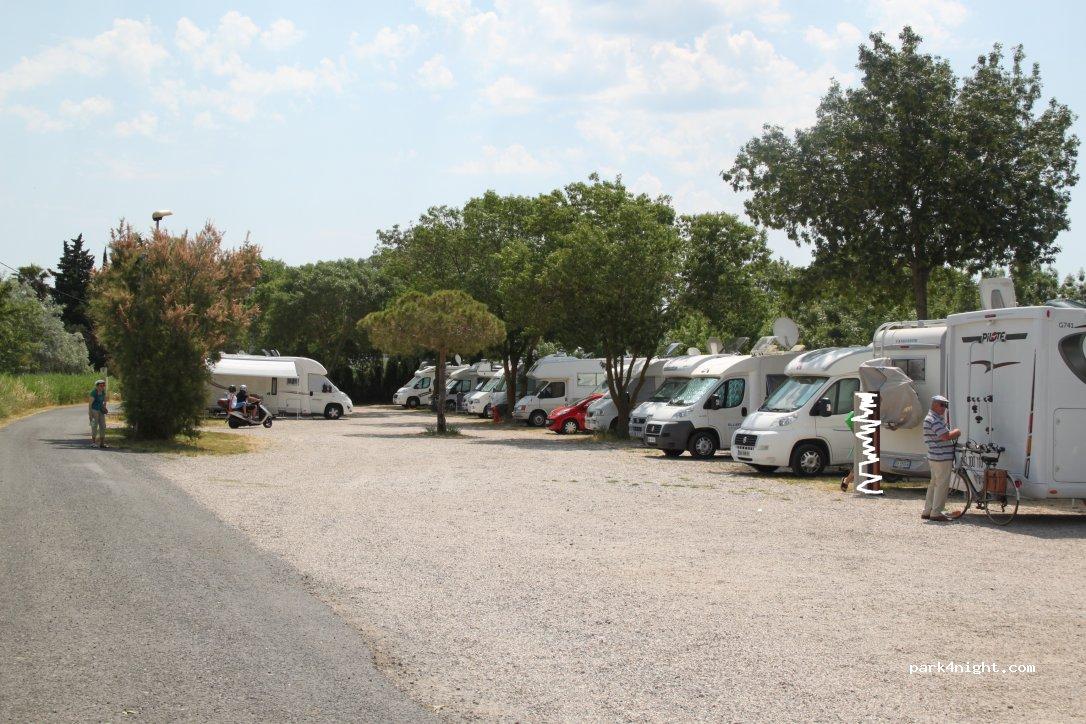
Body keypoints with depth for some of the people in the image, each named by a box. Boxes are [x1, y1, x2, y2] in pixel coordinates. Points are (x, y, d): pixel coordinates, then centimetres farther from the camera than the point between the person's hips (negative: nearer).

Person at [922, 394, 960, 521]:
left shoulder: (937, 418, 19)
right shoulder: (933, 420, -17)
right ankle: (936, 513, -2)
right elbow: (946, 436, -24)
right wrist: (957, 432, -9)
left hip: (935, 457, 11)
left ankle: (927, 511, 21)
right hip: (942, 458, -11)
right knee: (942, 485, -5)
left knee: (934, 484, 16)